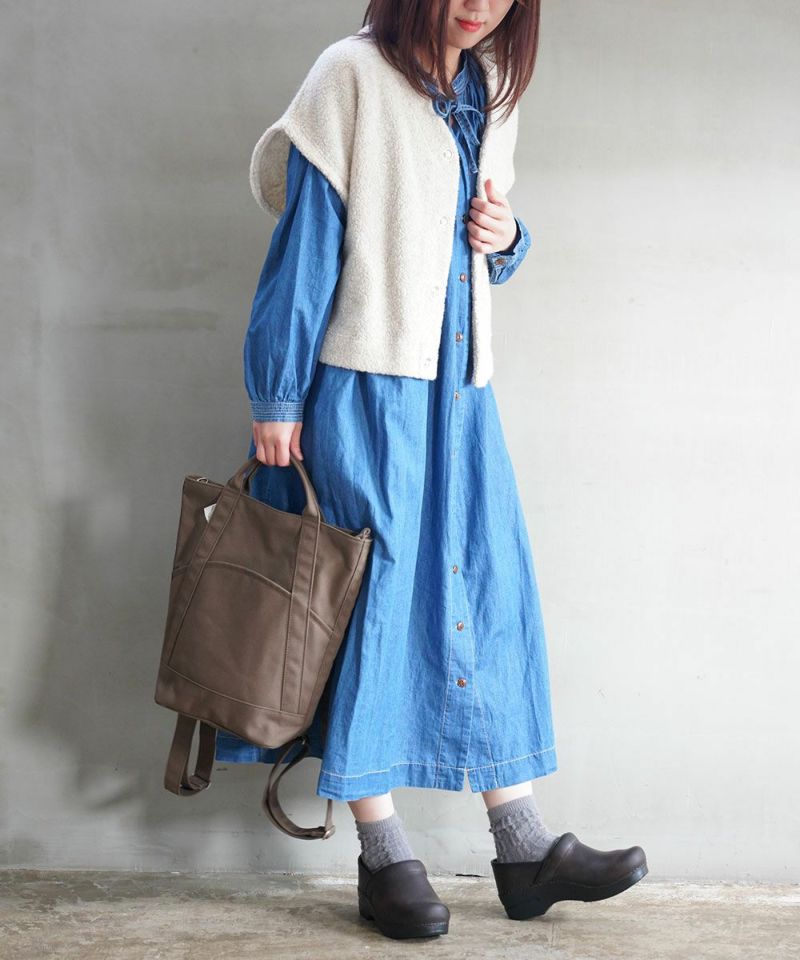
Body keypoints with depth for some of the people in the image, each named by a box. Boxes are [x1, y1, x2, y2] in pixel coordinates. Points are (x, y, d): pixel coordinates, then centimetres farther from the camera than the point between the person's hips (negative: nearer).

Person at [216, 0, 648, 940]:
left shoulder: (484, 95, 12)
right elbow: (305, 242, -9)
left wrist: (506, 239, -2)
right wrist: (276, 399, -10)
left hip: (459, 395, 7)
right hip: (363, 393, -6)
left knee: (488, 590, 5)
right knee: (373, 602, -1)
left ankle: (524, 846, 13)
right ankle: (383, 856, 10)